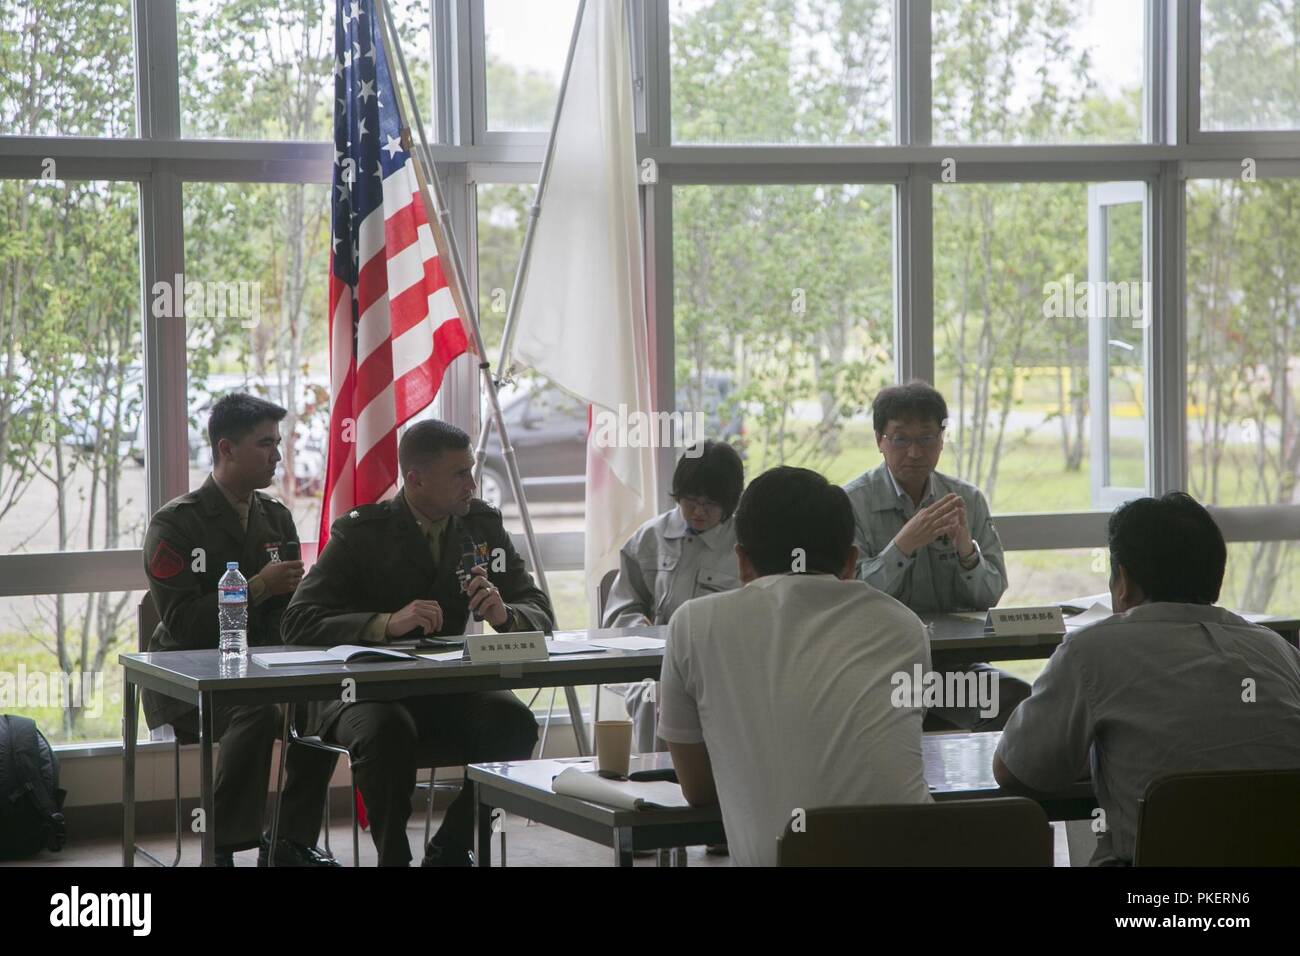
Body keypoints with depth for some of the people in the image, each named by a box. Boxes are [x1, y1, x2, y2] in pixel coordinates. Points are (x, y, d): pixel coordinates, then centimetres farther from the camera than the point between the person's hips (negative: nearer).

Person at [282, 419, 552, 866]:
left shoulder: (482, 524, 4)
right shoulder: (361, 533, -10)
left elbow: (540, 613, 4)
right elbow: (297, 623, -18)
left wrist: (503, 614, -22)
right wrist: (388, 623, -33)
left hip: (445, 687, 4)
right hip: (361, 692, -4)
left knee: (514, 721, -25)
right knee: (388, 729, -37)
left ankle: (450, 850, -7)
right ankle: (393, 855, -16)